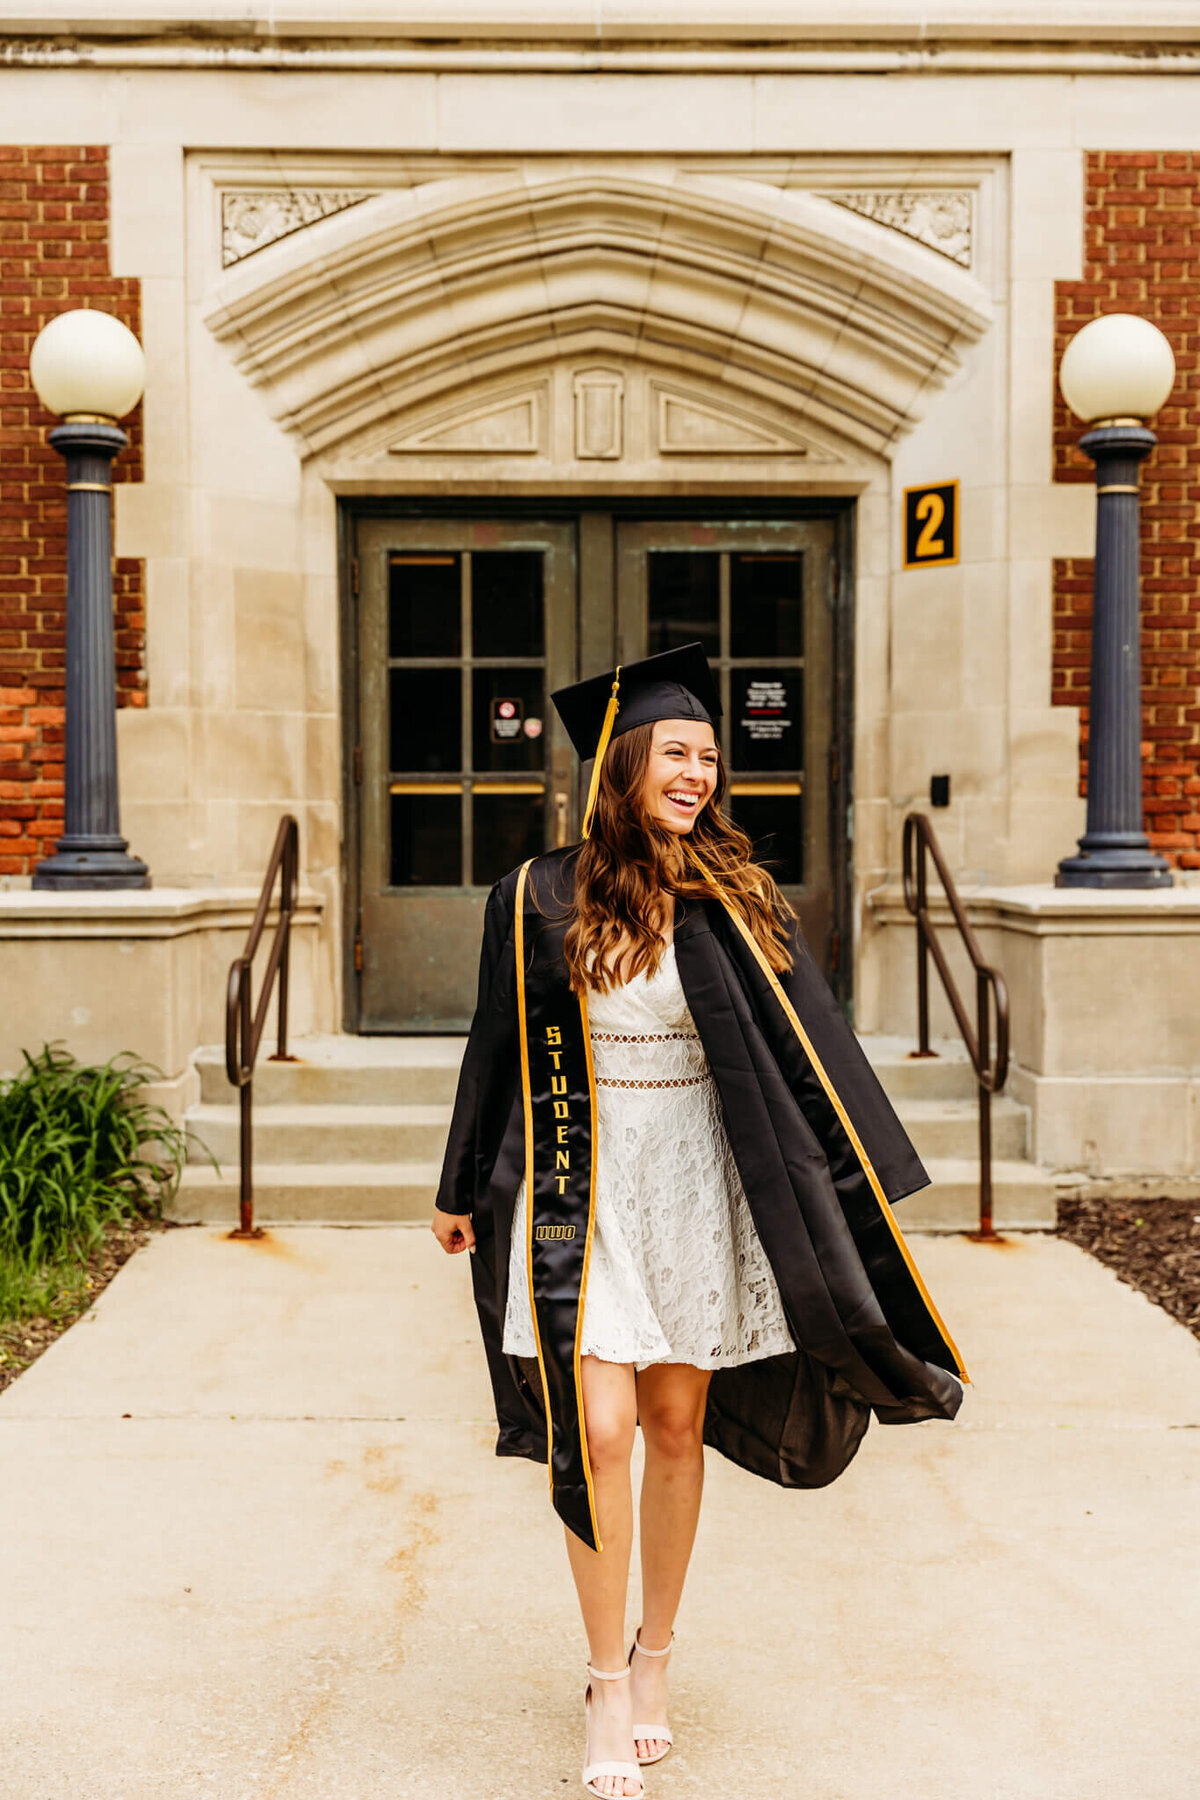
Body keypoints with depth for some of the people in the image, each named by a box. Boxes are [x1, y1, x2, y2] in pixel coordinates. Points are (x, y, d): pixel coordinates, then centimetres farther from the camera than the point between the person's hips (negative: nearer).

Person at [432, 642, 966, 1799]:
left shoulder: (737, 905, -1)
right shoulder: (542, 900, -3)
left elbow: (811, 1057, 3)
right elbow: (499, 1052, 6)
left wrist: (863, 1194, 0)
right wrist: (463, 1194, 12)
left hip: (698, 1186, 2)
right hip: (581, 1186, -1)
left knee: (677, 1425, 9)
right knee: (598, 1432, -7)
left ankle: (653, 1658, 28)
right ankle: (609, 1687, 10)